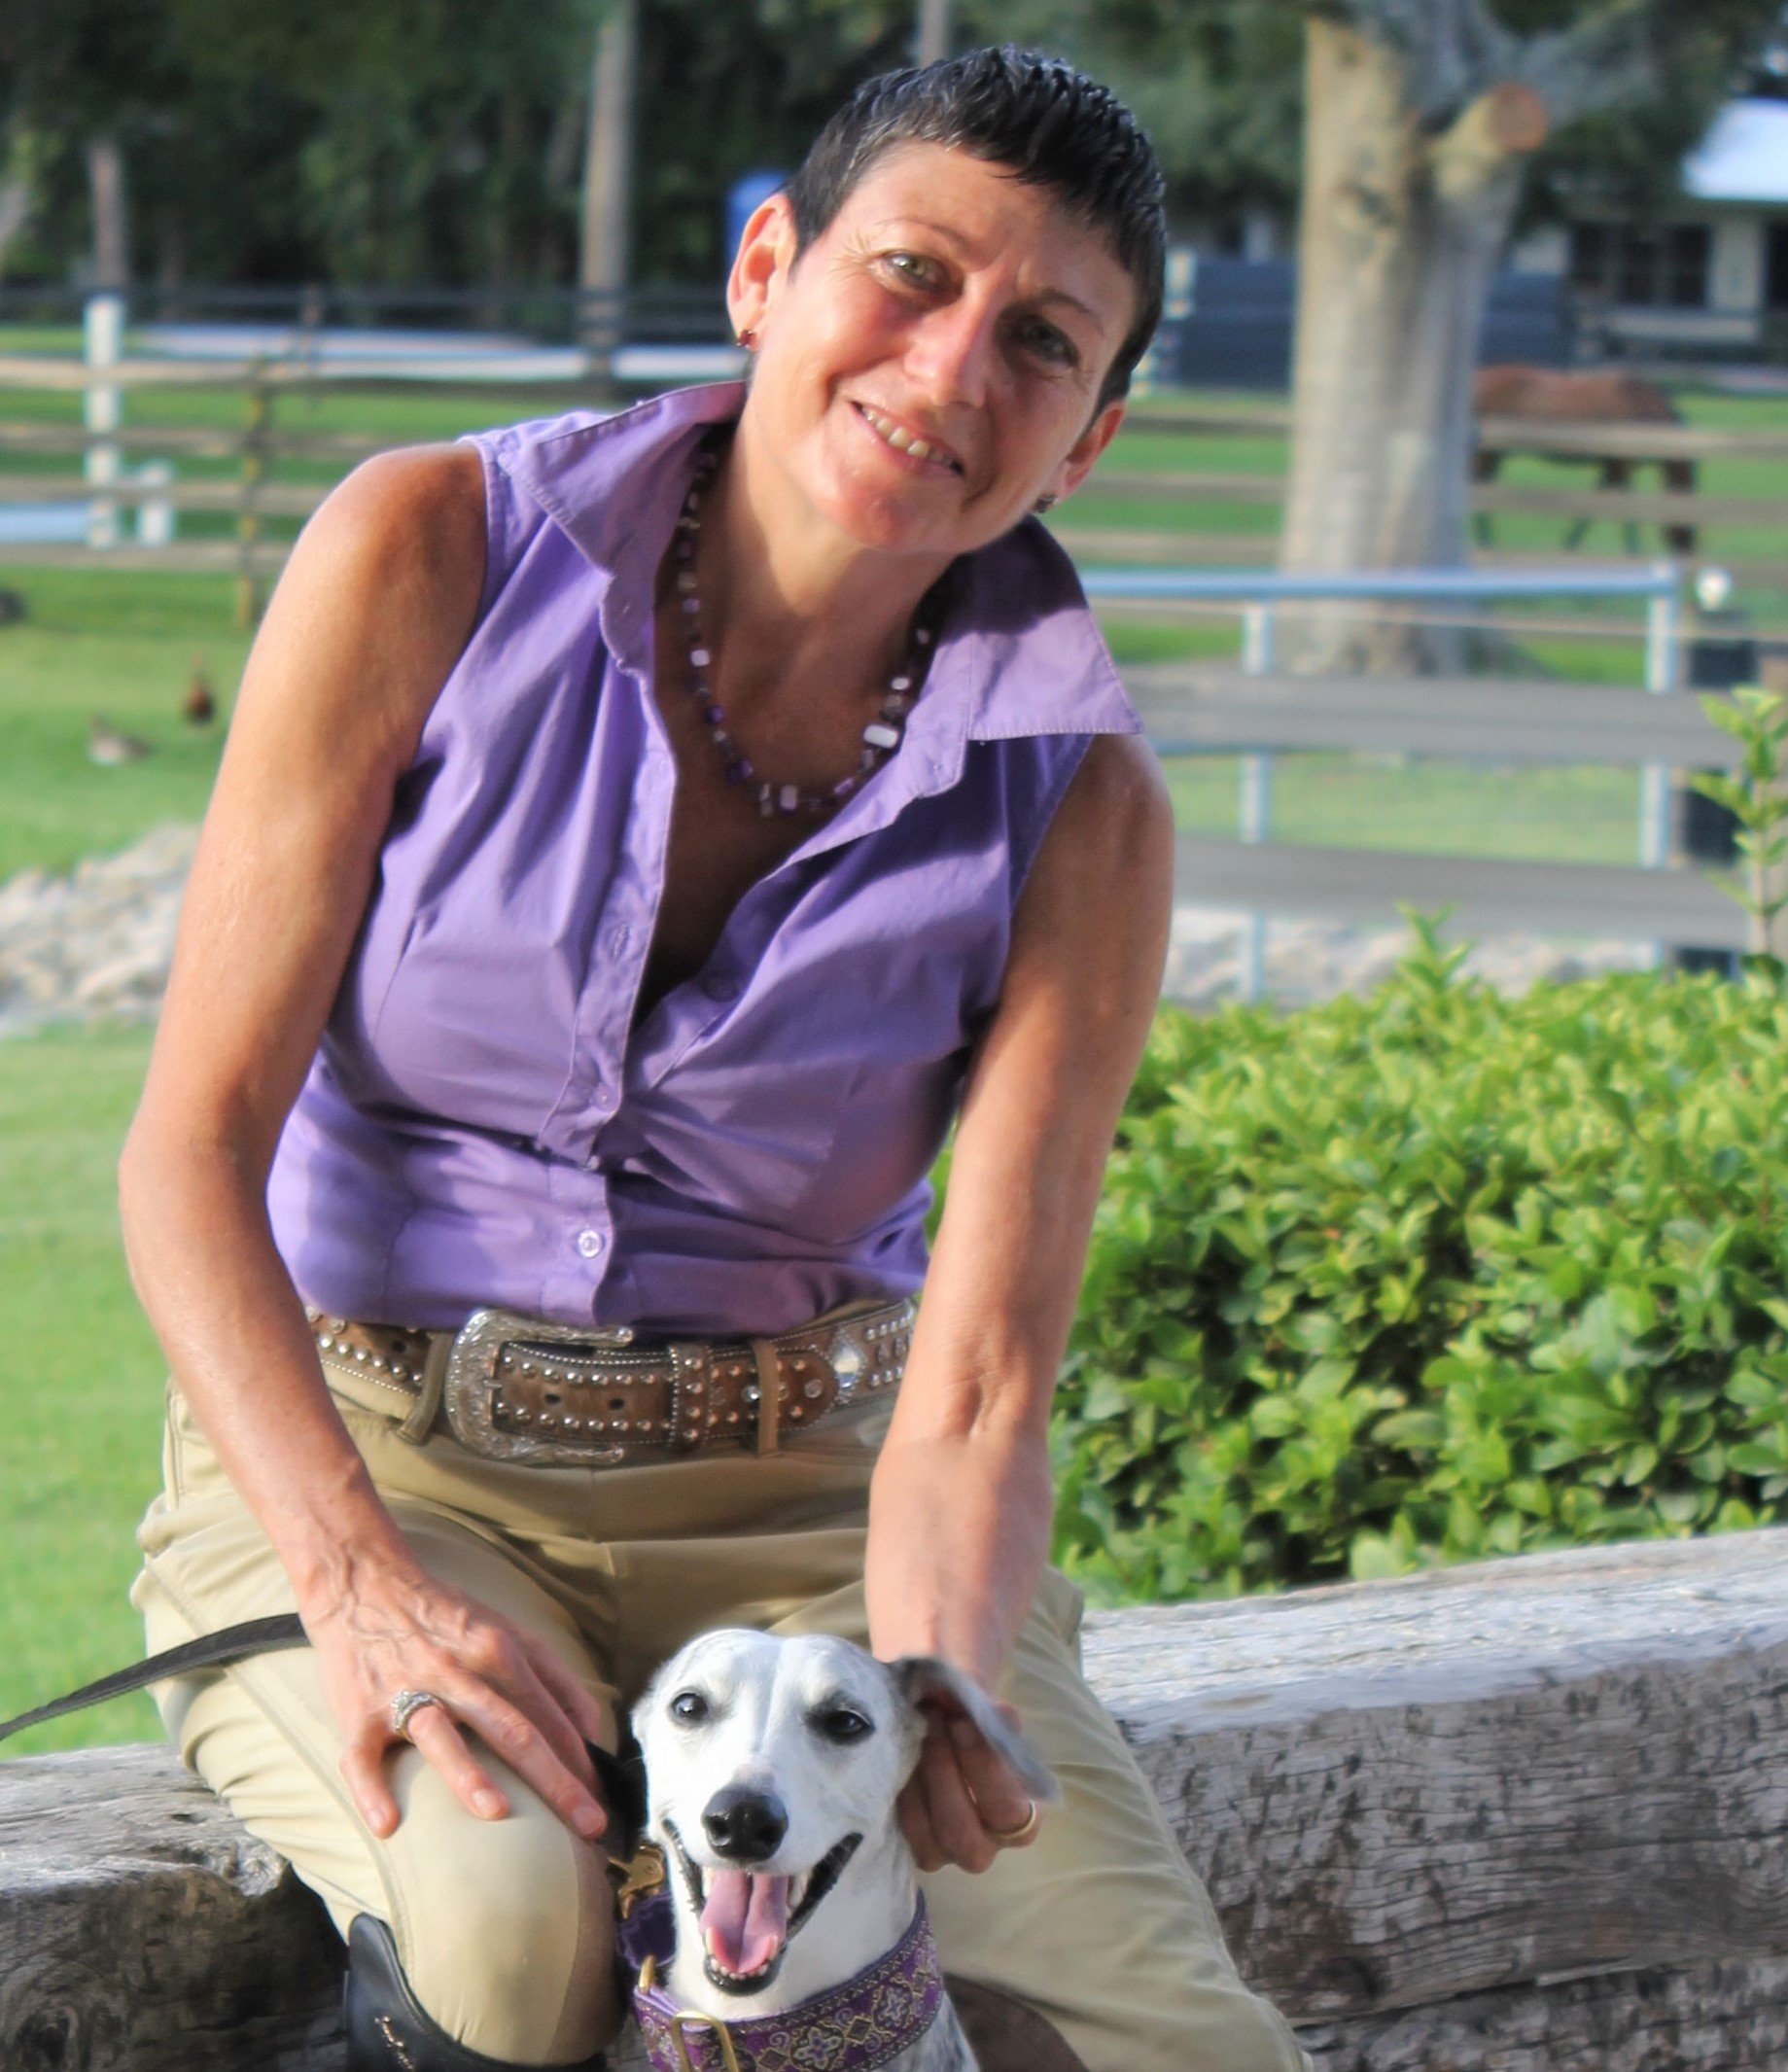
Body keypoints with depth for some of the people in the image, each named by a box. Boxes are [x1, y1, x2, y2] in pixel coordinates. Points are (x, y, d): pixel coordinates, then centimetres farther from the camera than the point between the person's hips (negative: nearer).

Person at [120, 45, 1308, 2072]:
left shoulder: (1078, 813, -6)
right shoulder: (435, 559, -11)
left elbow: (977, 1383, -13)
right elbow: (193, 1144, -13)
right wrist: (360, 1577, -29)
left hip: (801, 1497, 2)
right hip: (360, 1447, -2)